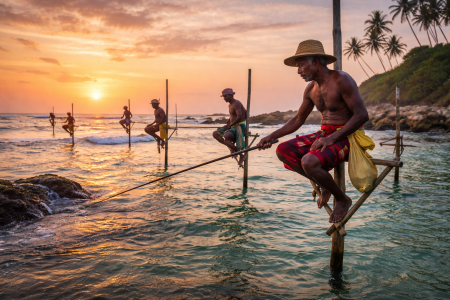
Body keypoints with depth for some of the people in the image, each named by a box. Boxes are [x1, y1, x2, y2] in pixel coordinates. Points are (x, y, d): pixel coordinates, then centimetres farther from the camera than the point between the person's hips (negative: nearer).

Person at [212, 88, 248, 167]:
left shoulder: (236, 103, -14)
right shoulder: (230, 105, 16)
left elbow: (239, 117, -25)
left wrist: (229, 125, -17)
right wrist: (225, 126, 15)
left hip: (239, 127, -10)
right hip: (232, 127, 10)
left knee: (225, 137, -29)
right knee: (215, 134, 1)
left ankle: (242, 154, -14)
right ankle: (231, 147, -5)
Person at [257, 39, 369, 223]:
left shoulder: (341, 80, -13)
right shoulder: (311, 89, 11)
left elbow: (362, 115, -18)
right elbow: (298, 120, 19)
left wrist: (331, 138, -25)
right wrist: (272, 136, 10)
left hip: (345, 138, -8)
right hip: (323, 135, 8)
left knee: (309, 162, -33)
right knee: (283, 150, -8)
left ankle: (342, 199, -5)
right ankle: (323, 185, 6)